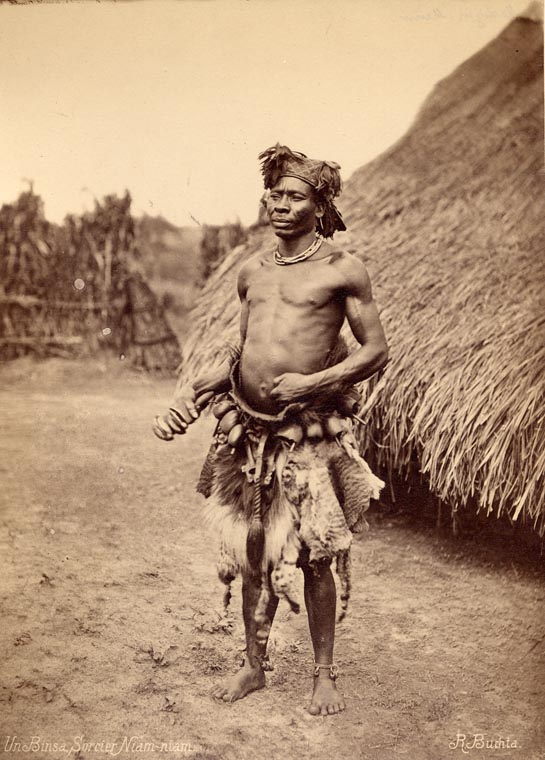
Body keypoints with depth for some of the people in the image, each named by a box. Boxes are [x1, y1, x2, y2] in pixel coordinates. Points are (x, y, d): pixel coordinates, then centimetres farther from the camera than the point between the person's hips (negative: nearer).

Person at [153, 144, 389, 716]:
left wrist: (312, 382, -14)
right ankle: (254, 665, 29)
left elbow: (376, 351, -3)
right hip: (247, 426, 5)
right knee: (253, 552, 13)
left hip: (307, 430, -5)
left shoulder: (342, 270, -3)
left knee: (314, 557, 3)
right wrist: (192, 392, 8)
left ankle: (324, 675, 21)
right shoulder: (252, 271, 13)